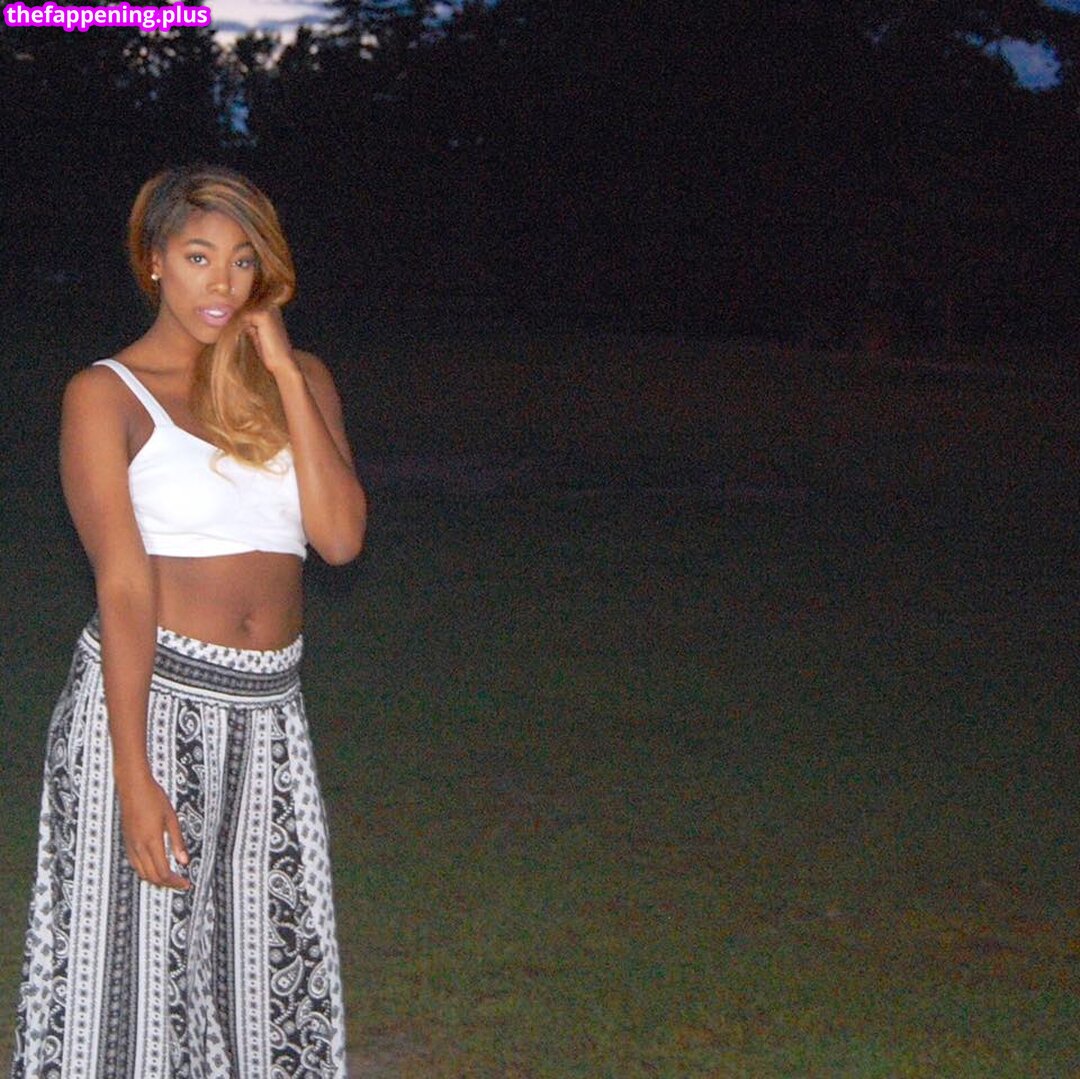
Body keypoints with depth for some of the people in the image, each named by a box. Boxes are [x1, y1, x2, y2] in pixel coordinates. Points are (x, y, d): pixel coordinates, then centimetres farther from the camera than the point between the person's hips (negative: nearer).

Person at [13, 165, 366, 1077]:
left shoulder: (299, 379, 10)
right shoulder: (107, 394, -3)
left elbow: (340, 537, -6)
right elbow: (123, 585, -12)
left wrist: (282, 372, -7)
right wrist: (134, 777, -17)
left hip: (268, 711, 4)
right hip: (148, 698, -4)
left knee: (265, 965, 11)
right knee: (136, 964, 3)